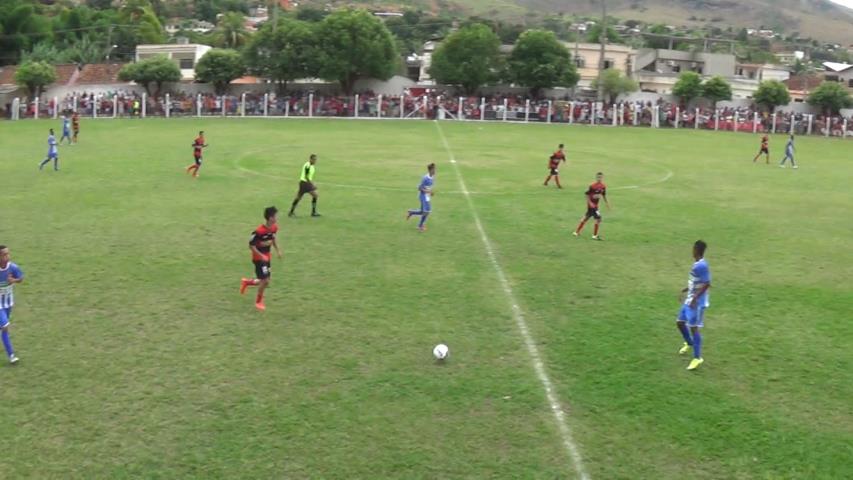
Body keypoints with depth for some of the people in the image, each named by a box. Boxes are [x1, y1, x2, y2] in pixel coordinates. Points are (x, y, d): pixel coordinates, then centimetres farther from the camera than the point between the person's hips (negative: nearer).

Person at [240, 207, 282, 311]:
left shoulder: (274, 228, -4)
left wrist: (277, 250, 7)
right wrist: (262, 256, -24)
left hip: (266, 257, 7)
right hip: (259, 258, -7)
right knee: (265, 280, -10)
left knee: (265, 281, 10)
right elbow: (251, 245, -19)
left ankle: (246, 282, 36)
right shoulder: (259, 231, -27)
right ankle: (258, 302, 13)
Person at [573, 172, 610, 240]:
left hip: (596, 205, 8)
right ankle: (595, 235, 1)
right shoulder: (592, 186, -20)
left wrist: (607, 203, 13)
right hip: (591, 204, -8)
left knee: (586, 217, 17)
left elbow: (604, 195, 14)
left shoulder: (603, 186, 1)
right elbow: (587, 194, -14)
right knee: (598, 218, -11)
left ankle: (577, 232, 29)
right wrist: (590, 203, -21)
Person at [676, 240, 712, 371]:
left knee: (693, 327, -7)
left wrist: (695, 297, -27)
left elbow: (707, 284, -25)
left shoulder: (702, 266, -22)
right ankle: (689, 343, 42)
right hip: (689, 300, 10)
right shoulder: (696, 264, 8)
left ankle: (697, 357, 1)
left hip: (697, 302, -10)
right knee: (680, 322, 17)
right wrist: (687, 289, 23)